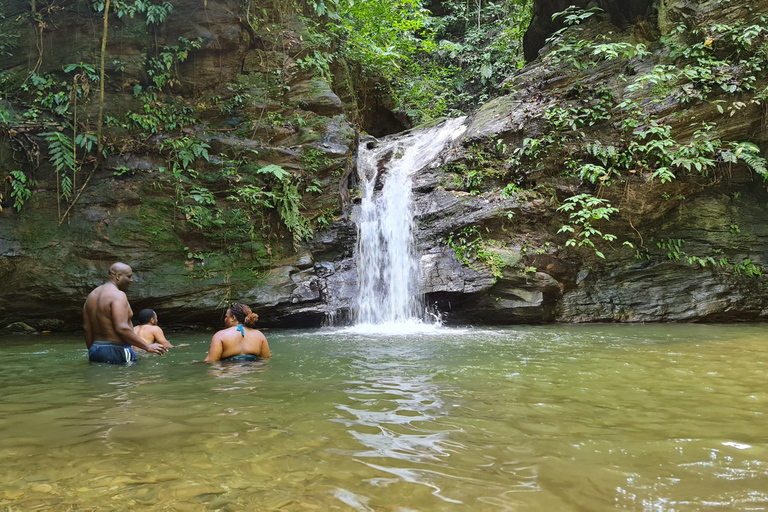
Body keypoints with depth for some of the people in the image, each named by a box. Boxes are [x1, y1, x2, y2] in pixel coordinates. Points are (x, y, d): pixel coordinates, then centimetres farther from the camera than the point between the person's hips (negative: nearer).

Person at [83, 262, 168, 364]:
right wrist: (148, 347, -20)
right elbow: (122, 328, -22)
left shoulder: (92, 295, 15)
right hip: (117, 352, -9)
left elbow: (87, 328, 18)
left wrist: (92, 351, 26)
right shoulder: (118, 295, -13)